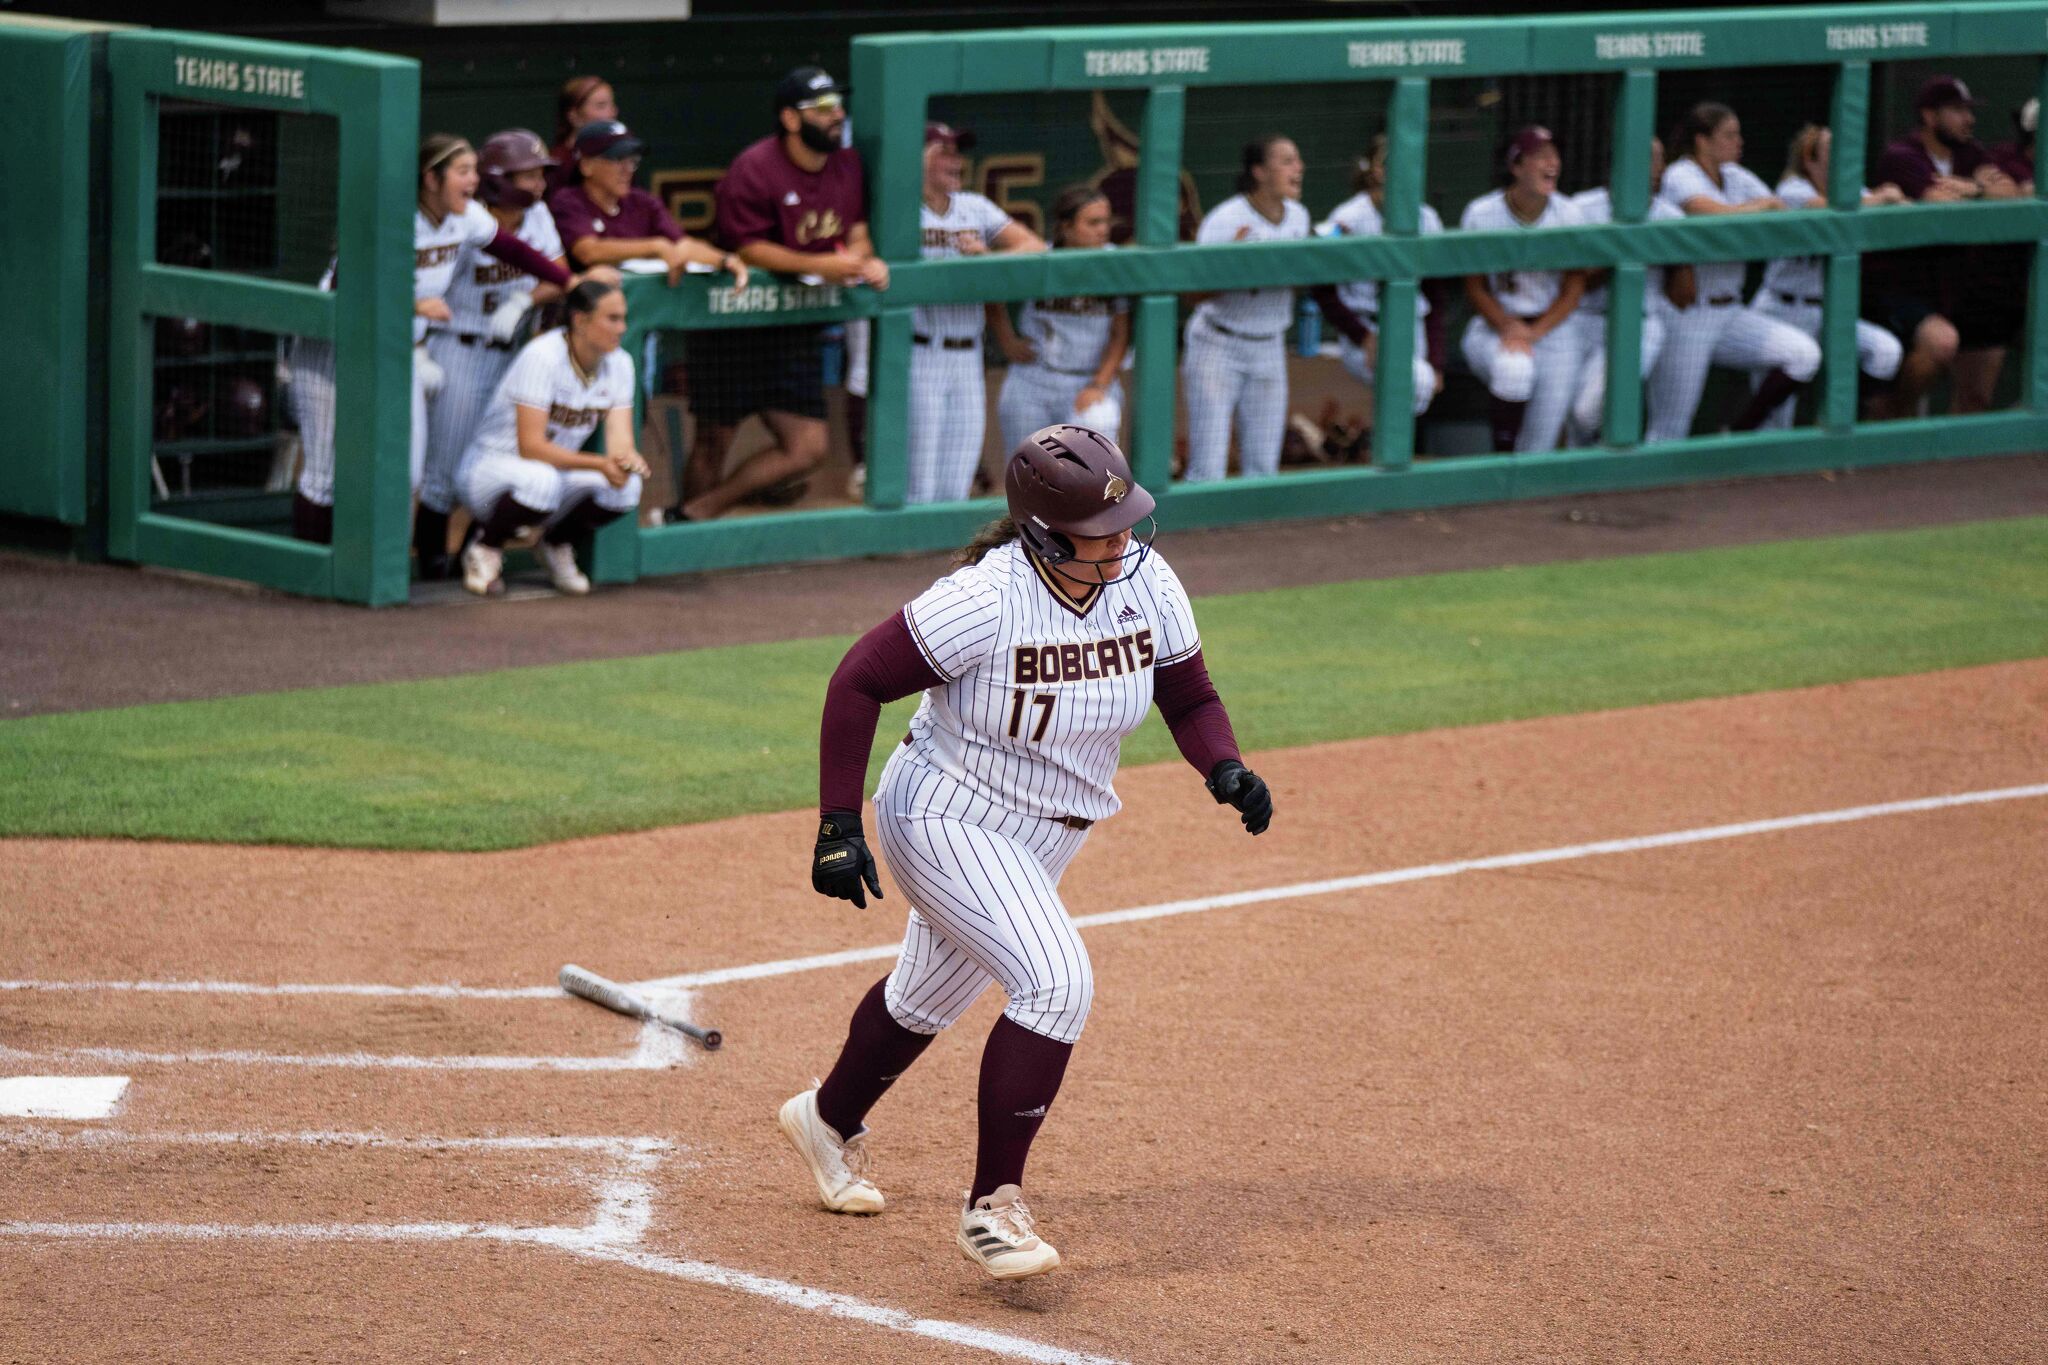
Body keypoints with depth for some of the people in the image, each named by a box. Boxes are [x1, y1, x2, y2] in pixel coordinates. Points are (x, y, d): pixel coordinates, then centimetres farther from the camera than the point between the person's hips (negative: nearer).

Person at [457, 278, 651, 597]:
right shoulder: (543, 356, -24)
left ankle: (556, 543, 6)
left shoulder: (619, 364, -3)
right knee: (541, 481, -41)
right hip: (491, 467, -6)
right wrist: (598, 464, -37)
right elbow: (531, 446, -28)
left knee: (626, 487, -22)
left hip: (557, 470, 6)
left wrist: (627, 459, -34)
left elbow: (620, 440, -9)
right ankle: (486, 547, -10)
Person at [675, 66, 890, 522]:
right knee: (713, 442, 0)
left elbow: (856, 231, 14)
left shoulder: (848, 165, 7)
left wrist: (864, 259, -10)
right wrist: (818, 266, -26)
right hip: (733, 326, -7)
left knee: (806, 449, 1)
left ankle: (693, 515, 9)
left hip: (798, 328, 7)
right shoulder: (754, 169, -15)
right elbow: (746, 248, -19)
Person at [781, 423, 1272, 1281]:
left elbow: (1191, 701, 0)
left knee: (930, 998, 26)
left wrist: (1226, 769, -22)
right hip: (948, 820, -7)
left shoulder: (1147, 585, -13)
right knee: (1056, 982, -25)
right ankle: (991, 1208, -16)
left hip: (1045, 836, 7)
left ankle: (829, 1119, 53)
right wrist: (838, 828, -24)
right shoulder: (987, 599, -30)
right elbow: (857, 682, -22)